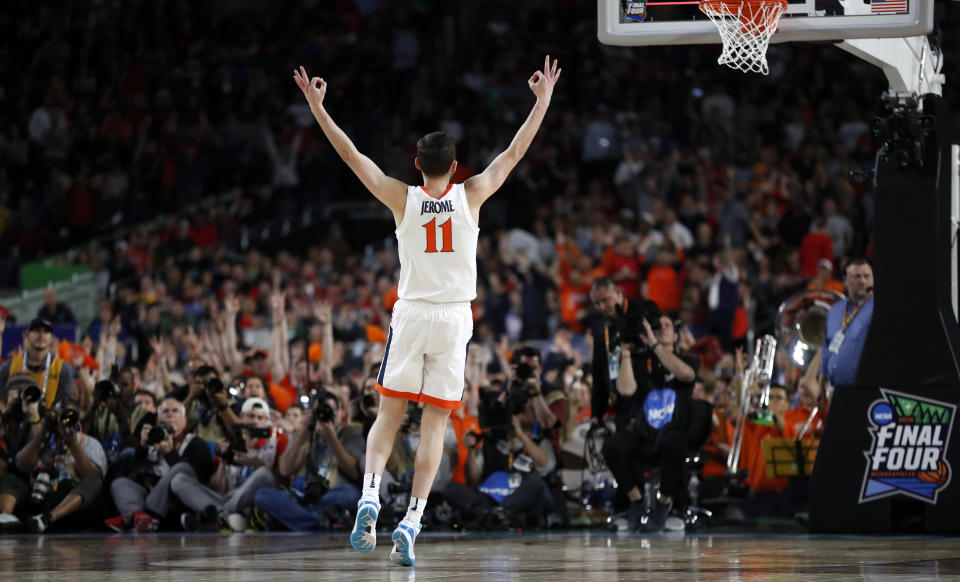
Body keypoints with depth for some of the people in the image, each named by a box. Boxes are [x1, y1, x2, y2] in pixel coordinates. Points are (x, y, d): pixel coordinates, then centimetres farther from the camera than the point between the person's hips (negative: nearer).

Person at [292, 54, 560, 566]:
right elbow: (515, 152, 8)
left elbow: (351, 154, 3)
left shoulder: (402, 198, -2)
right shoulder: (471, 196, -1)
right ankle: (411, 520, -8)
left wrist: (317, 106, 10)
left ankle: (370, 495, -16)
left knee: (389, 413, 8)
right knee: (435, 423, 1)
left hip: (411, 313, 0)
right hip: (455, 317, 0)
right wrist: (543, 99, 18)